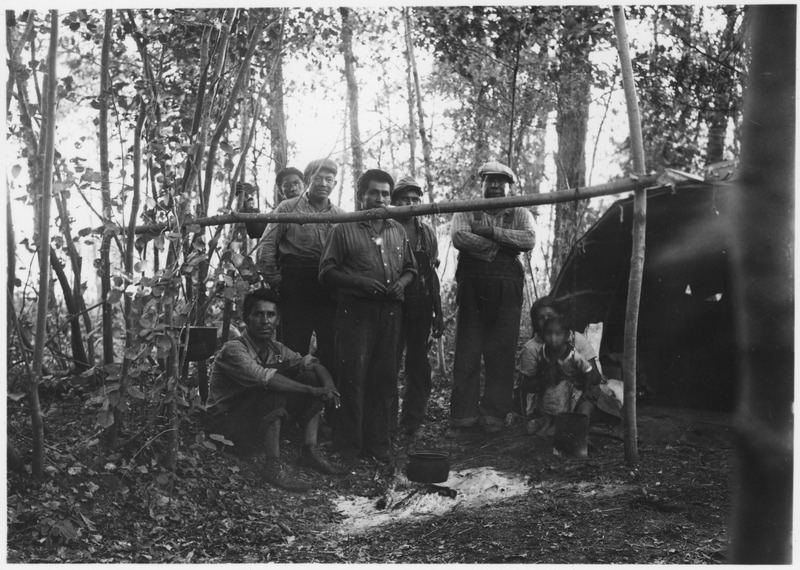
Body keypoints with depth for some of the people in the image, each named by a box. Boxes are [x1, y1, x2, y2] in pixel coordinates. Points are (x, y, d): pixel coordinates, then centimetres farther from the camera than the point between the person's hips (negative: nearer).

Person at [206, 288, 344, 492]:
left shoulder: (275, 349, 2)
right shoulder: (234, 350, -21)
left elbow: (312, 364, -3)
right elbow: (265, 379, -35)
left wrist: (328, 385, -25)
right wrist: (312, 391, -36)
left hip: (259, 419, 8)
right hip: (227, 423, -7)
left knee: (312, 377, -3)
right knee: (274, 389, -32)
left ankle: (310, 451, -7)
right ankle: (273, 466, -28)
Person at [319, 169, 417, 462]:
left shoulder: (397, 230, 16)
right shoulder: (344, 229, 3)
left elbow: (411, 269, 23)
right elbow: (327, 271, -2)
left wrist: (402, 282, 0)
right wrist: (361, 282, -14)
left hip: (390, 310, 4)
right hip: (355, 309, -4)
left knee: (384, 377, 6)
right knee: (353, 376, -6)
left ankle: (377, 443, 16)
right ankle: (348, 446, 2)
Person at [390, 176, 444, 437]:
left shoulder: (427, 232, 11)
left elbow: (432, 273, 13)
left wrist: (438, 312, 11)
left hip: (421, 307, 3)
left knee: (419, 365, 5)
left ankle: (412, 420, 15)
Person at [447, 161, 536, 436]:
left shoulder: (520, 214, 14)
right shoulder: (466, 211, 12)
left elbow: (529, 240, -6)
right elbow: (458, 237, -9)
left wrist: (491, 231, -11)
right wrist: (502, 245, -9)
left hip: (507, 292, 0)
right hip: (472, 290, 0)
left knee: (502, 355, 0)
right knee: (466, 354, 0)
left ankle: (494, 415, 9)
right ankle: (463, 416, 7)